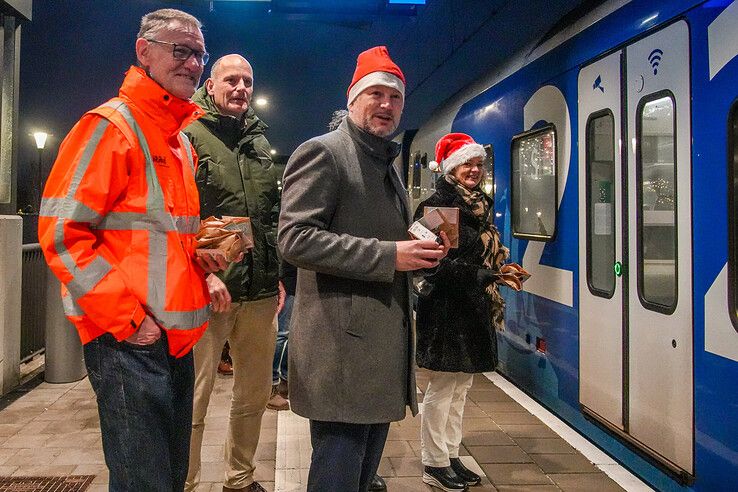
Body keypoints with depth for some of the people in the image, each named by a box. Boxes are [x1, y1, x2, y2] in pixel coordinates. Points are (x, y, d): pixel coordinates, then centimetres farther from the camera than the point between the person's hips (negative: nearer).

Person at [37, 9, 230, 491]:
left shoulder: (181, 140, 16)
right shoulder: (110, 125, -10)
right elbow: (61, 232, -16)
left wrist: (203, 258, 6)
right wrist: (126, 319, -17)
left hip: (176, 337, 8)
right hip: (129, 341, -8)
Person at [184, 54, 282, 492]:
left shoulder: (259, 141, 17)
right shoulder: (188, 135, -2)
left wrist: (279, 274, 15)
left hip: (260, 291, 7)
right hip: (206, 292, -6)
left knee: (256, 395, 15)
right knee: (194, 400, 1)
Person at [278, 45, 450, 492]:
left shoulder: (387, 164, 20)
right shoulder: (322, 152, -8)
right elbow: (295, 238, -19)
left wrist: (420, 250, 9)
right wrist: (388, 255, -22)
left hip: (385, 344, 9)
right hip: (343, 345, -9)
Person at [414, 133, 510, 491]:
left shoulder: (480, 205, 14)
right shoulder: (436, 206, -13)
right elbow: (435, 264, -20)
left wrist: (500, 270, 4)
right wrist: (481, 276, -20)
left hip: (474, 307, 9)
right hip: (446, 309, -9)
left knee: (461, 386, 15)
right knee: (443, 387, 1)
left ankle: (451, 455, 27)